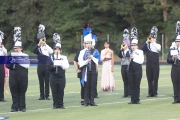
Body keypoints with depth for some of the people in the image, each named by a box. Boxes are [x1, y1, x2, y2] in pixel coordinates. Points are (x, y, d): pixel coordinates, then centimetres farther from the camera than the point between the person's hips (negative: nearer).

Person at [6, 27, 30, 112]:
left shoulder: (25, 56, 4)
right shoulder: (11, 56, 9)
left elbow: (27, 65, -10)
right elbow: (7, 65, 2)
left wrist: (16, 63, -13)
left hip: (22, 76, -1)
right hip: (13, 76, 1)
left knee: (22, 92, 2)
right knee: (14, 92, 1)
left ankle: (22, 107, 6)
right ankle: (15, 107, 5)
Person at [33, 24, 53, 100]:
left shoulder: (47, 47, 5)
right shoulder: (38, 48, 4)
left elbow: (51, 52, -15)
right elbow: (34, 51, -17)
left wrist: (45, 44, -18)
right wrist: (39, 44, -29)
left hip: (47, 67, -1)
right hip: (40, 67, 1)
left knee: (47, 81, 1)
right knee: (41, 82, 4)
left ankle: (47, 95, 5)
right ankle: (42, 95, 9)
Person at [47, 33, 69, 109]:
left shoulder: (64, 58, 6)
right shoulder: (51, 58, 6)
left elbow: (66, 67, -5)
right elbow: (48, 67, -2)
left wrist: (61, 63, -17)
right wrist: (53, 66, -18)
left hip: (61, 77, 0)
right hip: (53, 77, 0)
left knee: (61, 91, 1)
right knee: (54, 91, 1)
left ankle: (61, 104, 8)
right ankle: (55, 104, 7)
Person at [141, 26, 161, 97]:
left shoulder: (157, 45, 6)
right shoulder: (147, 45, 9)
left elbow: (158, 49, -18)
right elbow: (142, 49, -10)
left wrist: (153, 42, -16)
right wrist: (147, 42, -16)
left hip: (155, 65, -2)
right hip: (148, 65, 2)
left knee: (155, 79, -1)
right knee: (149, 79, 3)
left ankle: (155, 93, 1)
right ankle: (150, 93, 7)